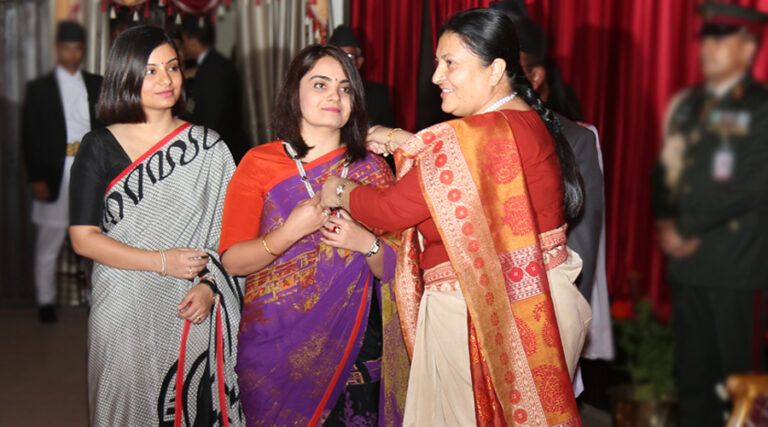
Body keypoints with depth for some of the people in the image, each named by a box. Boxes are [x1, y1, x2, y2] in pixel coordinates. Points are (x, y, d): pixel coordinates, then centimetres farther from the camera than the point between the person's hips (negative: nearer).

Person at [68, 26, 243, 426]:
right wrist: (162, 262, -14)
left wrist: (209, 286, -11)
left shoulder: (208, 146, 4)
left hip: (192, 313, 1)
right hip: (125, 314, -1)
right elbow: (83, 237, -5)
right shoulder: (98, 147, 0)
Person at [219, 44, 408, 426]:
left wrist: (367, 244, -15)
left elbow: (395, 268, 5)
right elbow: (232, 261, -6)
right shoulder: (259, 163, 0)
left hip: (354, 347, 1)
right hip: (275, 345, -1)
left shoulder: (372, 170, 6)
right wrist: (290, 233, -21)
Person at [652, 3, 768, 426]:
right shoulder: (686, 104, 15)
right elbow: (665, 168, 15)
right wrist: (666, 223, -2)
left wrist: (687, 229, -10)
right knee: (692, 372, 11)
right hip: (687, 262, 6)